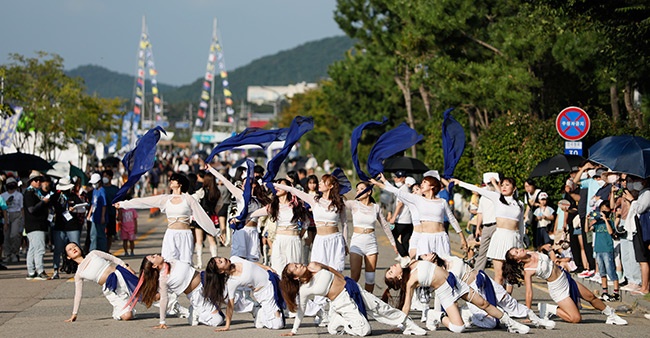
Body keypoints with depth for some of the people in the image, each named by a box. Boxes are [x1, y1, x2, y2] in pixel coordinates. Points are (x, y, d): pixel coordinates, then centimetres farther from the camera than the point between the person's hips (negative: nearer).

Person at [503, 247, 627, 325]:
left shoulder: (533, 254, -6)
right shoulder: (527, 271, -23)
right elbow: (529, 293, -25)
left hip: (566, 277, 7)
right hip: (558, 288, -7)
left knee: (591, 297, 13)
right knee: (576, 318, -10)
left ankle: (611, 315, 33)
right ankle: (550, 309, 6)